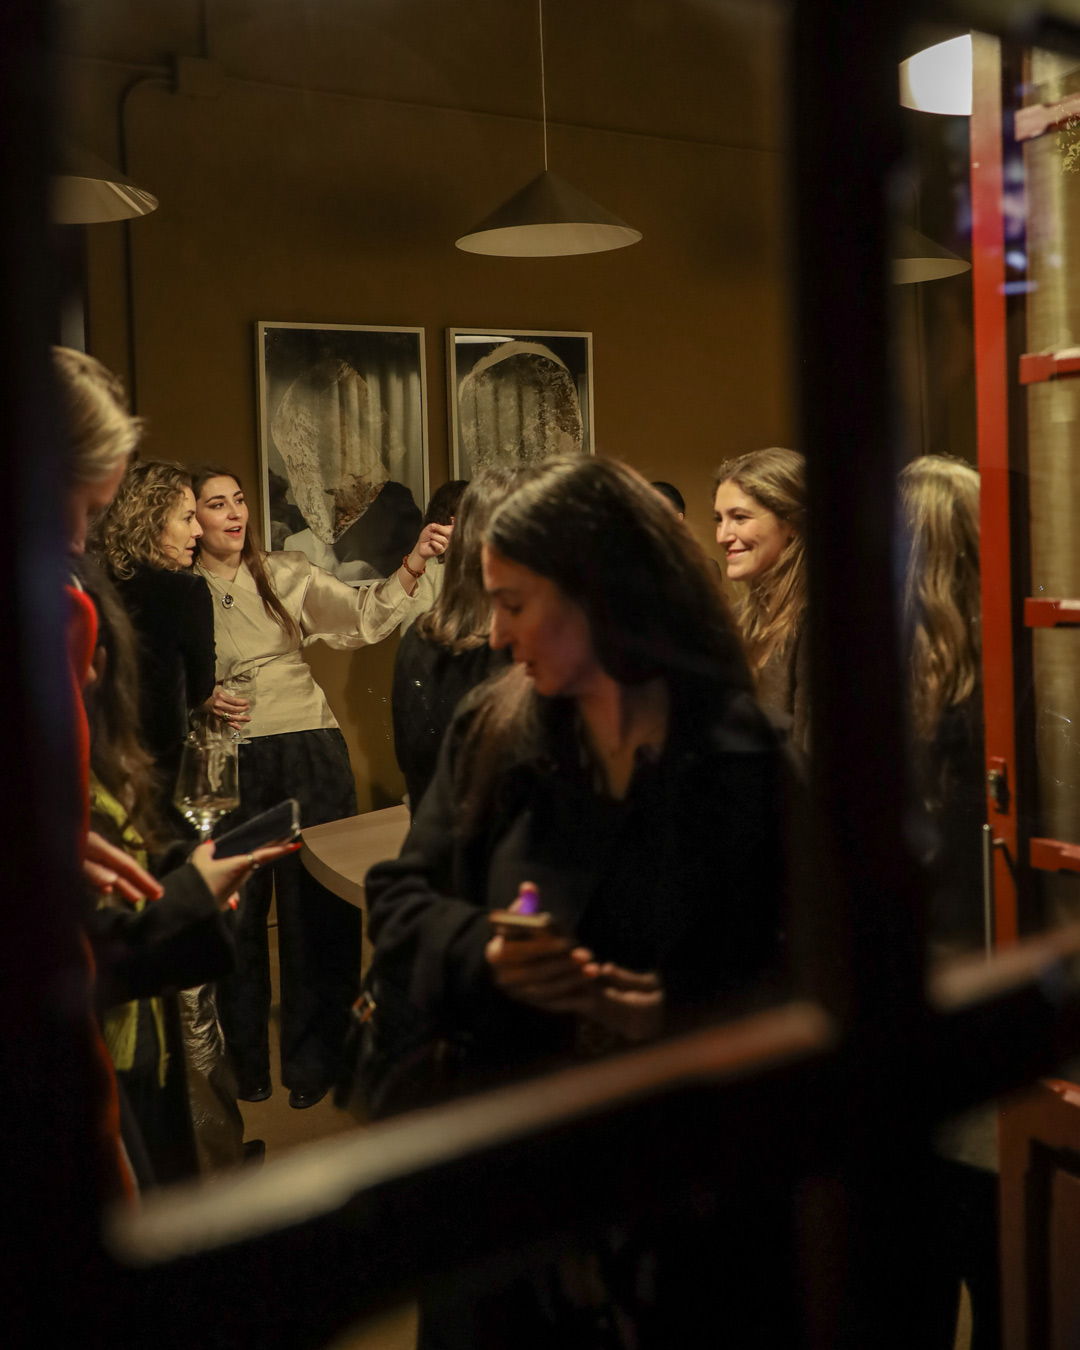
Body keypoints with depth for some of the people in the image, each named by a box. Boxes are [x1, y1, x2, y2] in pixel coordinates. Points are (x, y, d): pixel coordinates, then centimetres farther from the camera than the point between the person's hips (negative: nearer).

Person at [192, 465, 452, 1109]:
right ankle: (246, 1061, 27)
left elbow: (364, 617, -7)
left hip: (308, 756, 1)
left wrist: (413, 565, -21)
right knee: (237, 910, 7)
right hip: (227, 765, 0)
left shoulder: (286, 574, 4)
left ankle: (313, 1060, 20)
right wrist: (202, 703, -11)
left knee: (315, 905, 3)